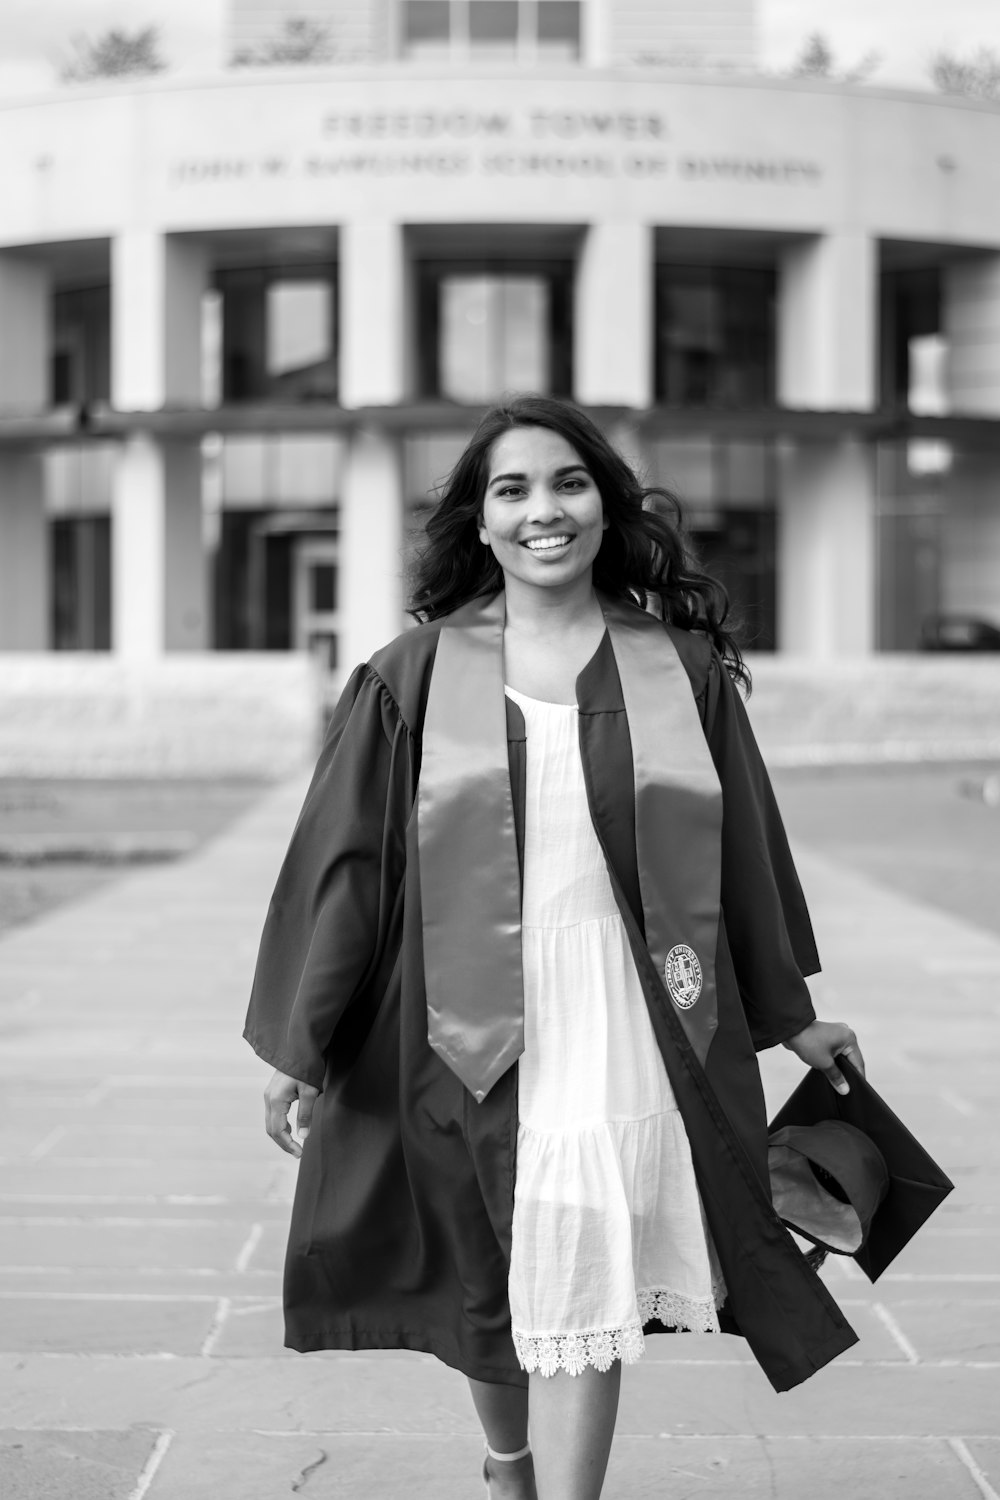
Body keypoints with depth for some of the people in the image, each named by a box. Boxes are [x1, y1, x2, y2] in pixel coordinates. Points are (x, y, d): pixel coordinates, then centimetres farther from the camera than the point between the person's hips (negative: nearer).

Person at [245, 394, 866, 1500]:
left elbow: (741, 847, 11)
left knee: (581, 1292, -7)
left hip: (623, 1025, -1)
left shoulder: (679, 665, 3)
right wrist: (301, 1045, 0)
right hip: (469, 1026, 1)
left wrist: (788, 1013, 17)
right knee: (484, 1292, 14)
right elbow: (345, 863, 2)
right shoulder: (415, 675, 1)